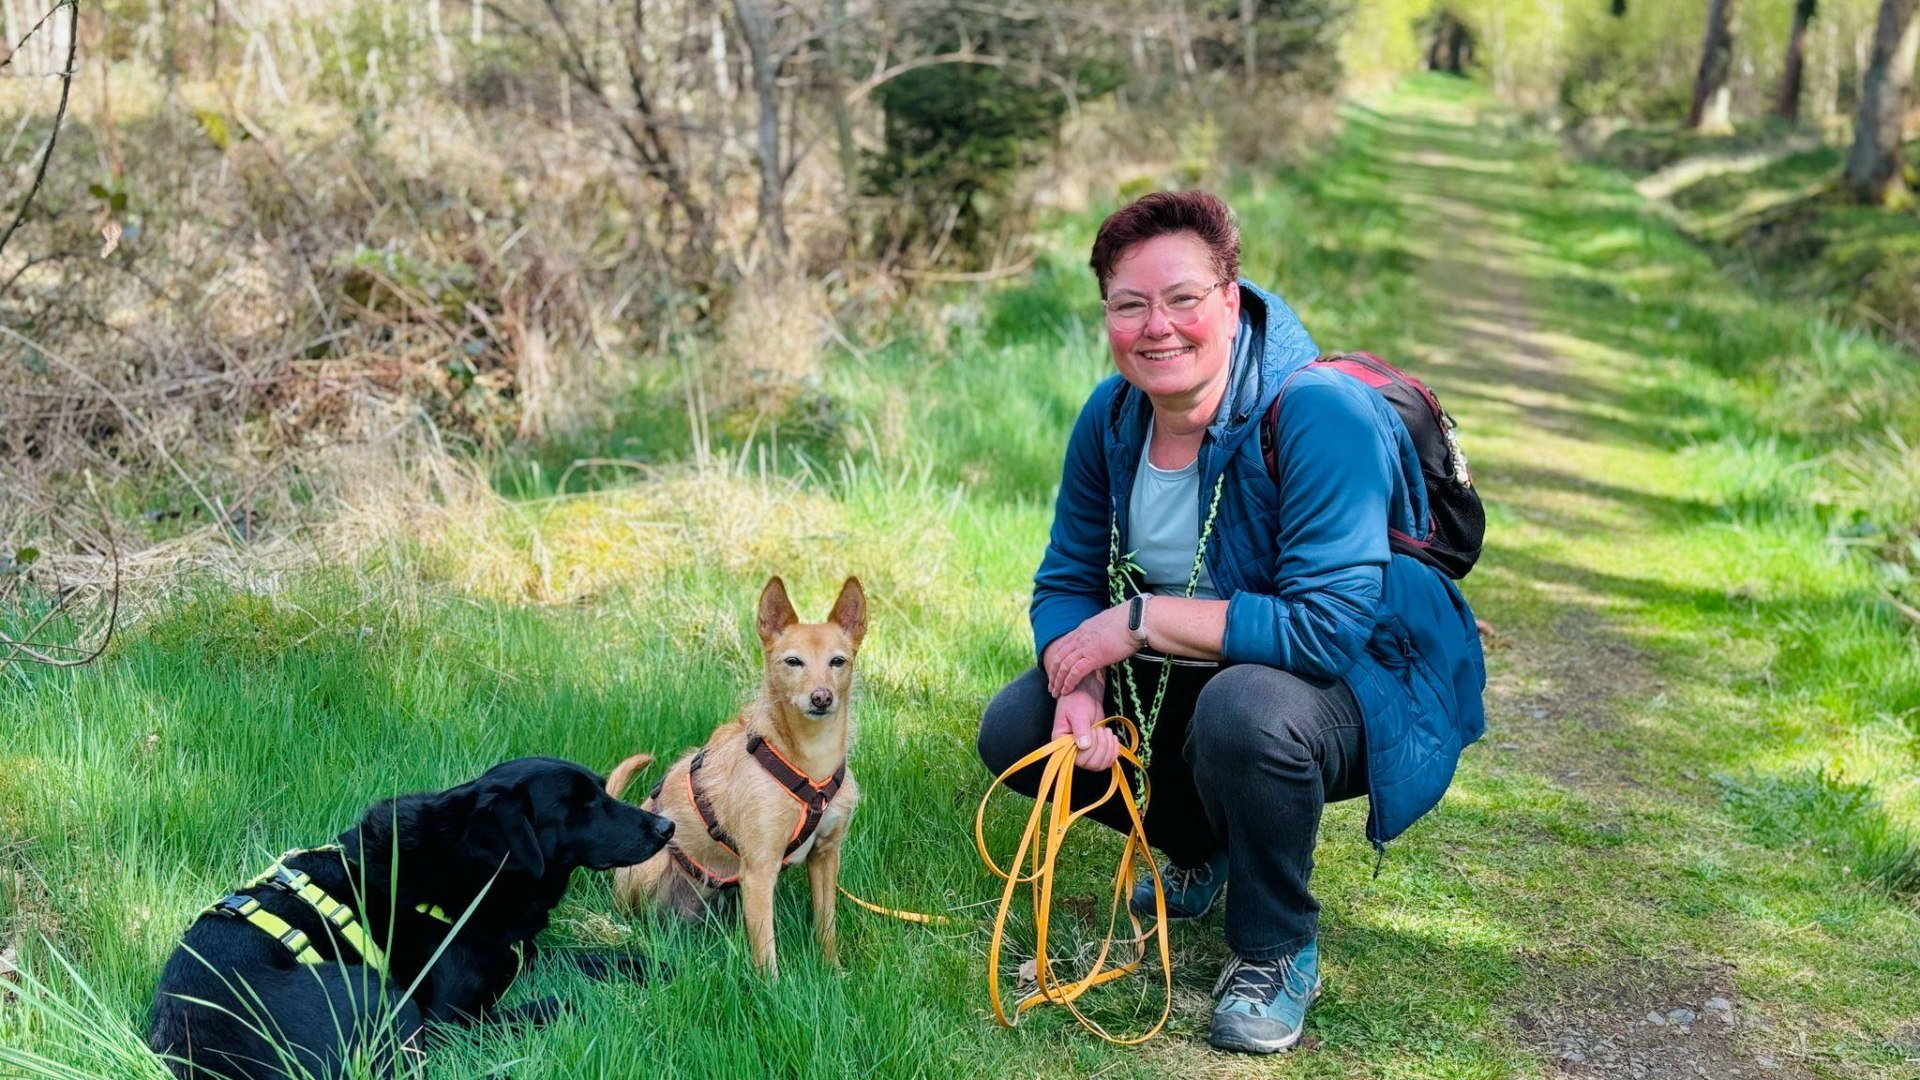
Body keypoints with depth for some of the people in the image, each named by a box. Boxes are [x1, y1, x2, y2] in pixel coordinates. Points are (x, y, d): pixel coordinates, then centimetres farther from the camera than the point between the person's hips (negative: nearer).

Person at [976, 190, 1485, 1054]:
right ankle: (1203, 847, 22)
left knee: (1244, 706, -39)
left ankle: (1279, 953, -10)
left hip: (1353, 689, -7)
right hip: (1191, 680, 7)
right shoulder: (1111, 416, -8)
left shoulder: (1320, 415, -30)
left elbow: (1326, 629, -35)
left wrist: (1141, 619, -31)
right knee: (1013, 732, -5)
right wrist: (1075, 688, -22)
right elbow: (1066, 582, 0)